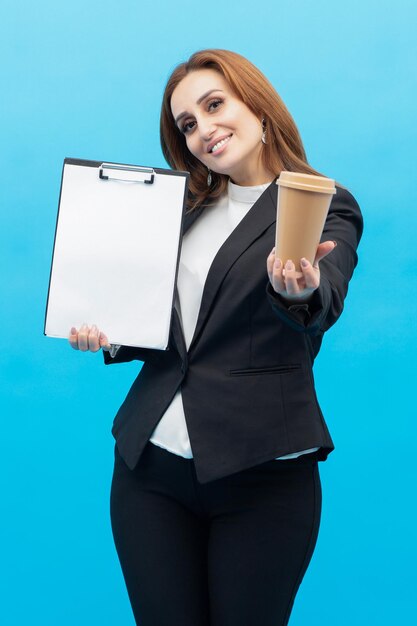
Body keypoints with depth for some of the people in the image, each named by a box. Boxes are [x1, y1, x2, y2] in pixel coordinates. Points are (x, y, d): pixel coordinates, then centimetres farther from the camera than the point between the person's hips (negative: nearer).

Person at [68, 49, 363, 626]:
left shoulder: (327, 208, -2)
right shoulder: (185, 207, 13)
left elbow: (324, 305, -22)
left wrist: (298, 291, -44)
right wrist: (108, 336, -1)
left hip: (261, 474, -4)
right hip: (149, 464, 4)